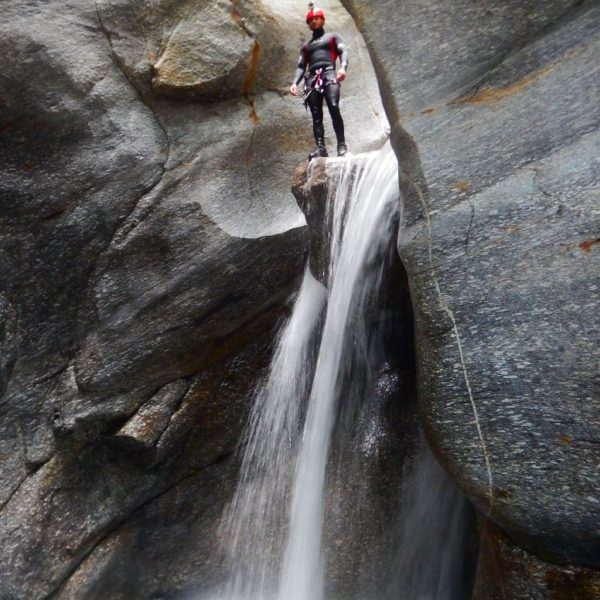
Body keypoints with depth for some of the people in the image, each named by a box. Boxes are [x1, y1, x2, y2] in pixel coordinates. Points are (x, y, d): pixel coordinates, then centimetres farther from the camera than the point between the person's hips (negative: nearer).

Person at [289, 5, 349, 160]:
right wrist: (295, 82, 2)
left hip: (329, 75, -4)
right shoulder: (306, 45, 30)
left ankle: (342, 145, -26)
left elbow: (343, 52, 7)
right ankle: (320, 147, -18)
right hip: (312, 79, 4)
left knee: (334, 108, -25)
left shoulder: (333, 37, 22)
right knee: (316, 115, -10)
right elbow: (301, 66, 22)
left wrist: (343, 67, -15)